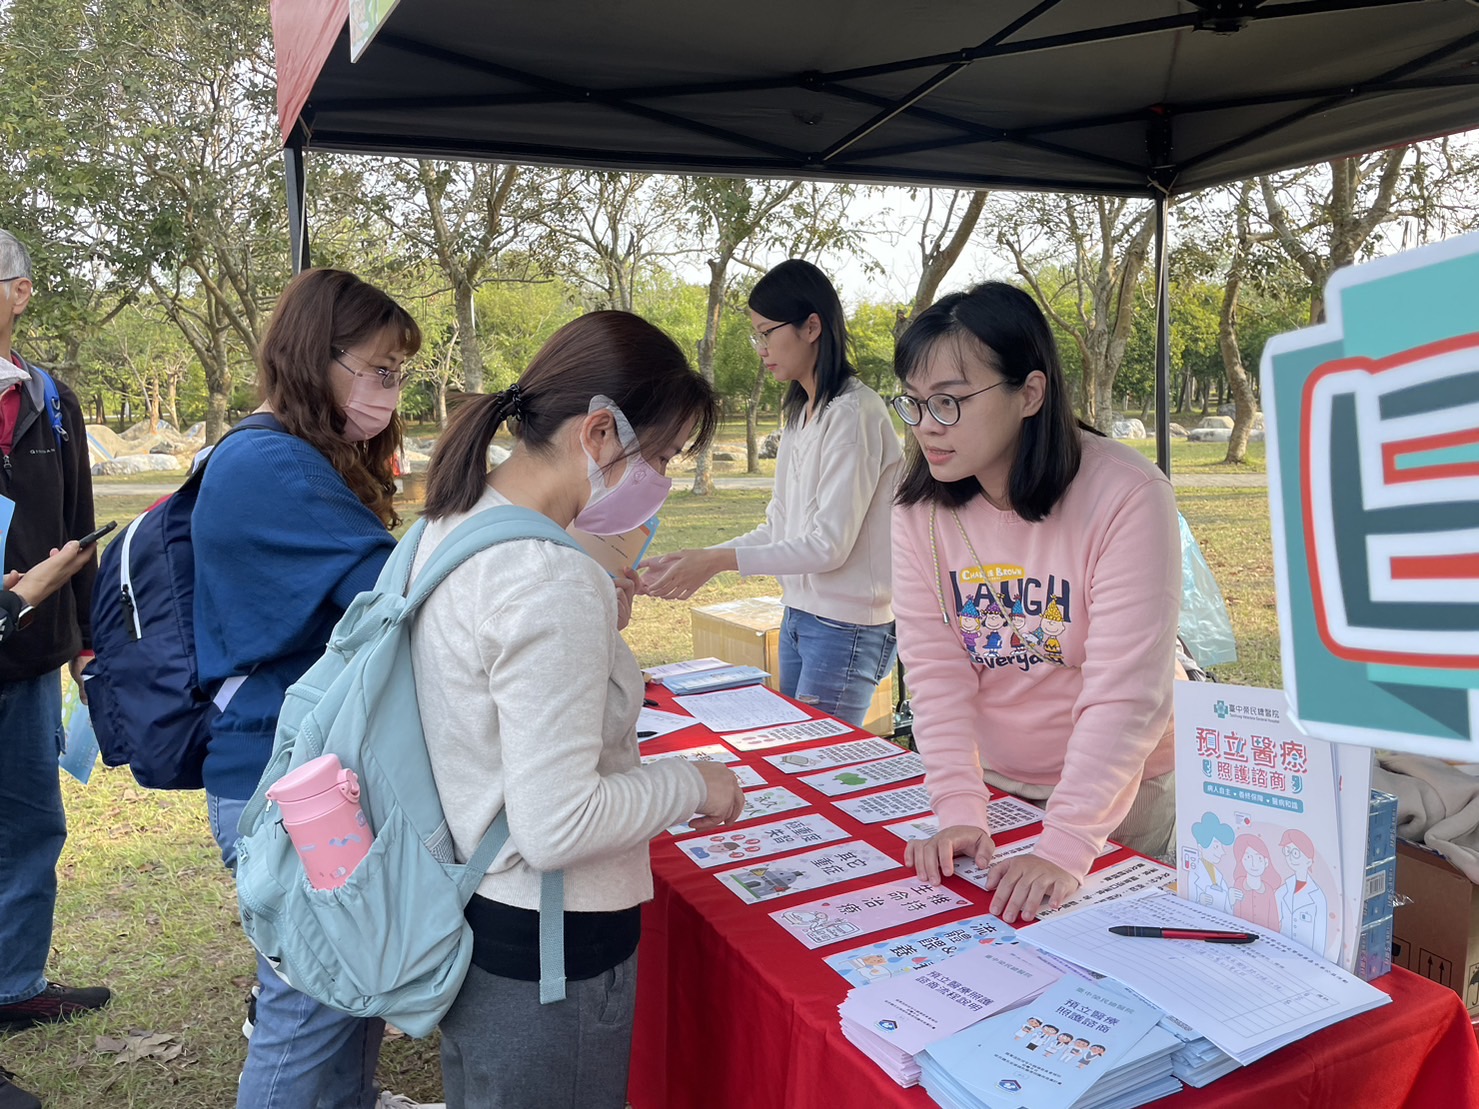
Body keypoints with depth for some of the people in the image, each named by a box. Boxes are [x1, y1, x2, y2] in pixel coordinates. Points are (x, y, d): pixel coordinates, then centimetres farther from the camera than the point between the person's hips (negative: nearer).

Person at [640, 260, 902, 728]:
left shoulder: (854, 414, -16)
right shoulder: (801, 413, 12)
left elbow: (829, 543, -19)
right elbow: (778, 528, 11)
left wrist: (719, 560, -20)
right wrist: (696, 561, 1)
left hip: (847, 628, -8)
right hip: (799, 616, 8)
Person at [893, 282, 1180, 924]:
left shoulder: (1127, 497, -24)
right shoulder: (920, 506, -10)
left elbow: (1125, 694, -27)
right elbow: (935, 667, -14)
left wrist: (1065, 846, -31)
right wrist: (959, 809, -22)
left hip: (1120, 794, -3)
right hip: (989, 784, 4)